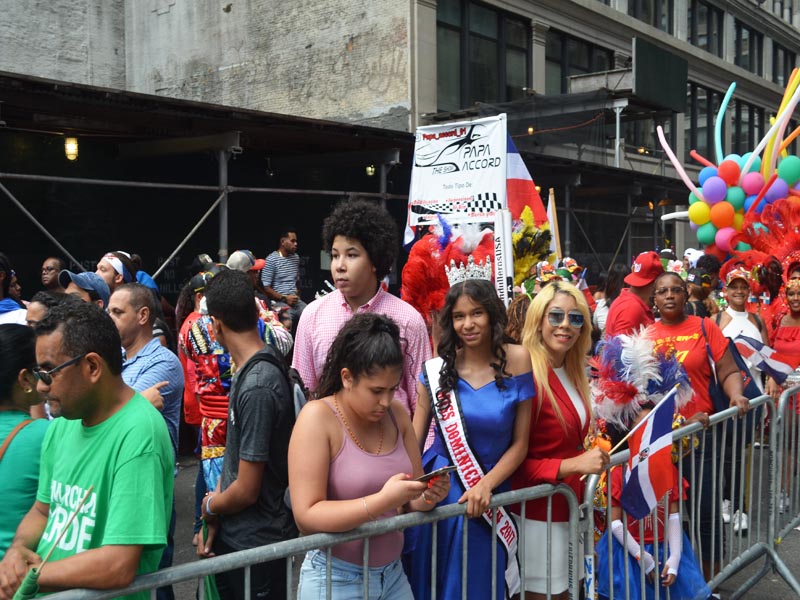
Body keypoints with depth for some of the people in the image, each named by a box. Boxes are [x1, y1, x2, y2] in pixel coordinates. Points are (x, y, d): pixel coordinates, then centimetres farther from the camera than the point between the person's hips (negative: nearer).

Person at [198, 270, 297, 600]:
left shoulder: (257, 387, -26)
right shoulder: (249, 369, 1)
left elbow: (246, 491, -21)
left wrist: (209, 507, -2)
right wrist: (215, 522, 4)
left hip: (257, 544, -8)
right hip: (232, 535, 8)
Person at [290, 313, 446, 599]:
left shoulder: (397, 414, 1)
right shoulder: (317, 417, -16)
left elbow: (412, 500, 8)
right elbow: (306, 517, -21)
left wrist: (428, 496, -15)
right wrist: (382, 501, -29)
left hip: (393, 574, 5)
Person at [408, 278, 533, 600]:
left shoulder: (516, 362, -6)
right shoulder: (436, 369, -3)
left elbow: (520, 443, -4)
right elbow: (413, 440, 1)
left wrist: (486, 486, -15)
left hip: (487, 494, 0)